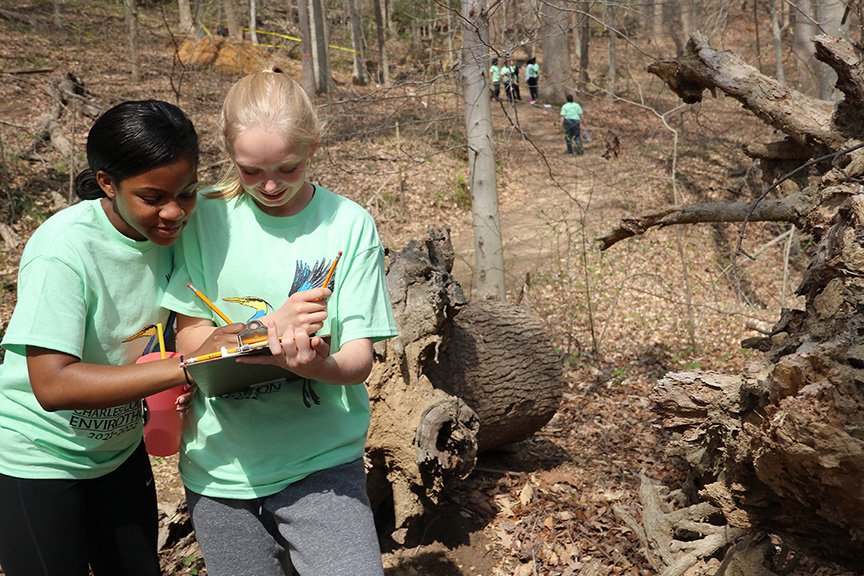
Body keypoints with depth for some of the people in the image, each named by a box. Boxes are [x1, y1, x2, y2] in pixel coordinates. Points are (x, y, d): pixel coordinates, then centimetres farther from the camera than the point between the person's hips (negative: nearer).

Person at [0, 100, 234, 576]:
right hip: (39, 460, -5)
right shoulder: (63, 250, -29)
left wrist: (221, 340, -16)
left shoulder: (169, 229, -11)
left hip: (119, 447, 6)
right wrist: (184, 366, -41)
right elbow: (53, 385, -35)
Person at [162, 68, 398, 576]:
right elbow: (190, 338, -6)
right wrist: (272, 327, -24)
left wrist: (317, 363, -33)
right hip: (221, 469, 2)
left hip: (323, 463, -1)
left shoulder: (348, 223, -7)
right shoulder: (207, 216, -4)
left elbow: (359, 359, -9)